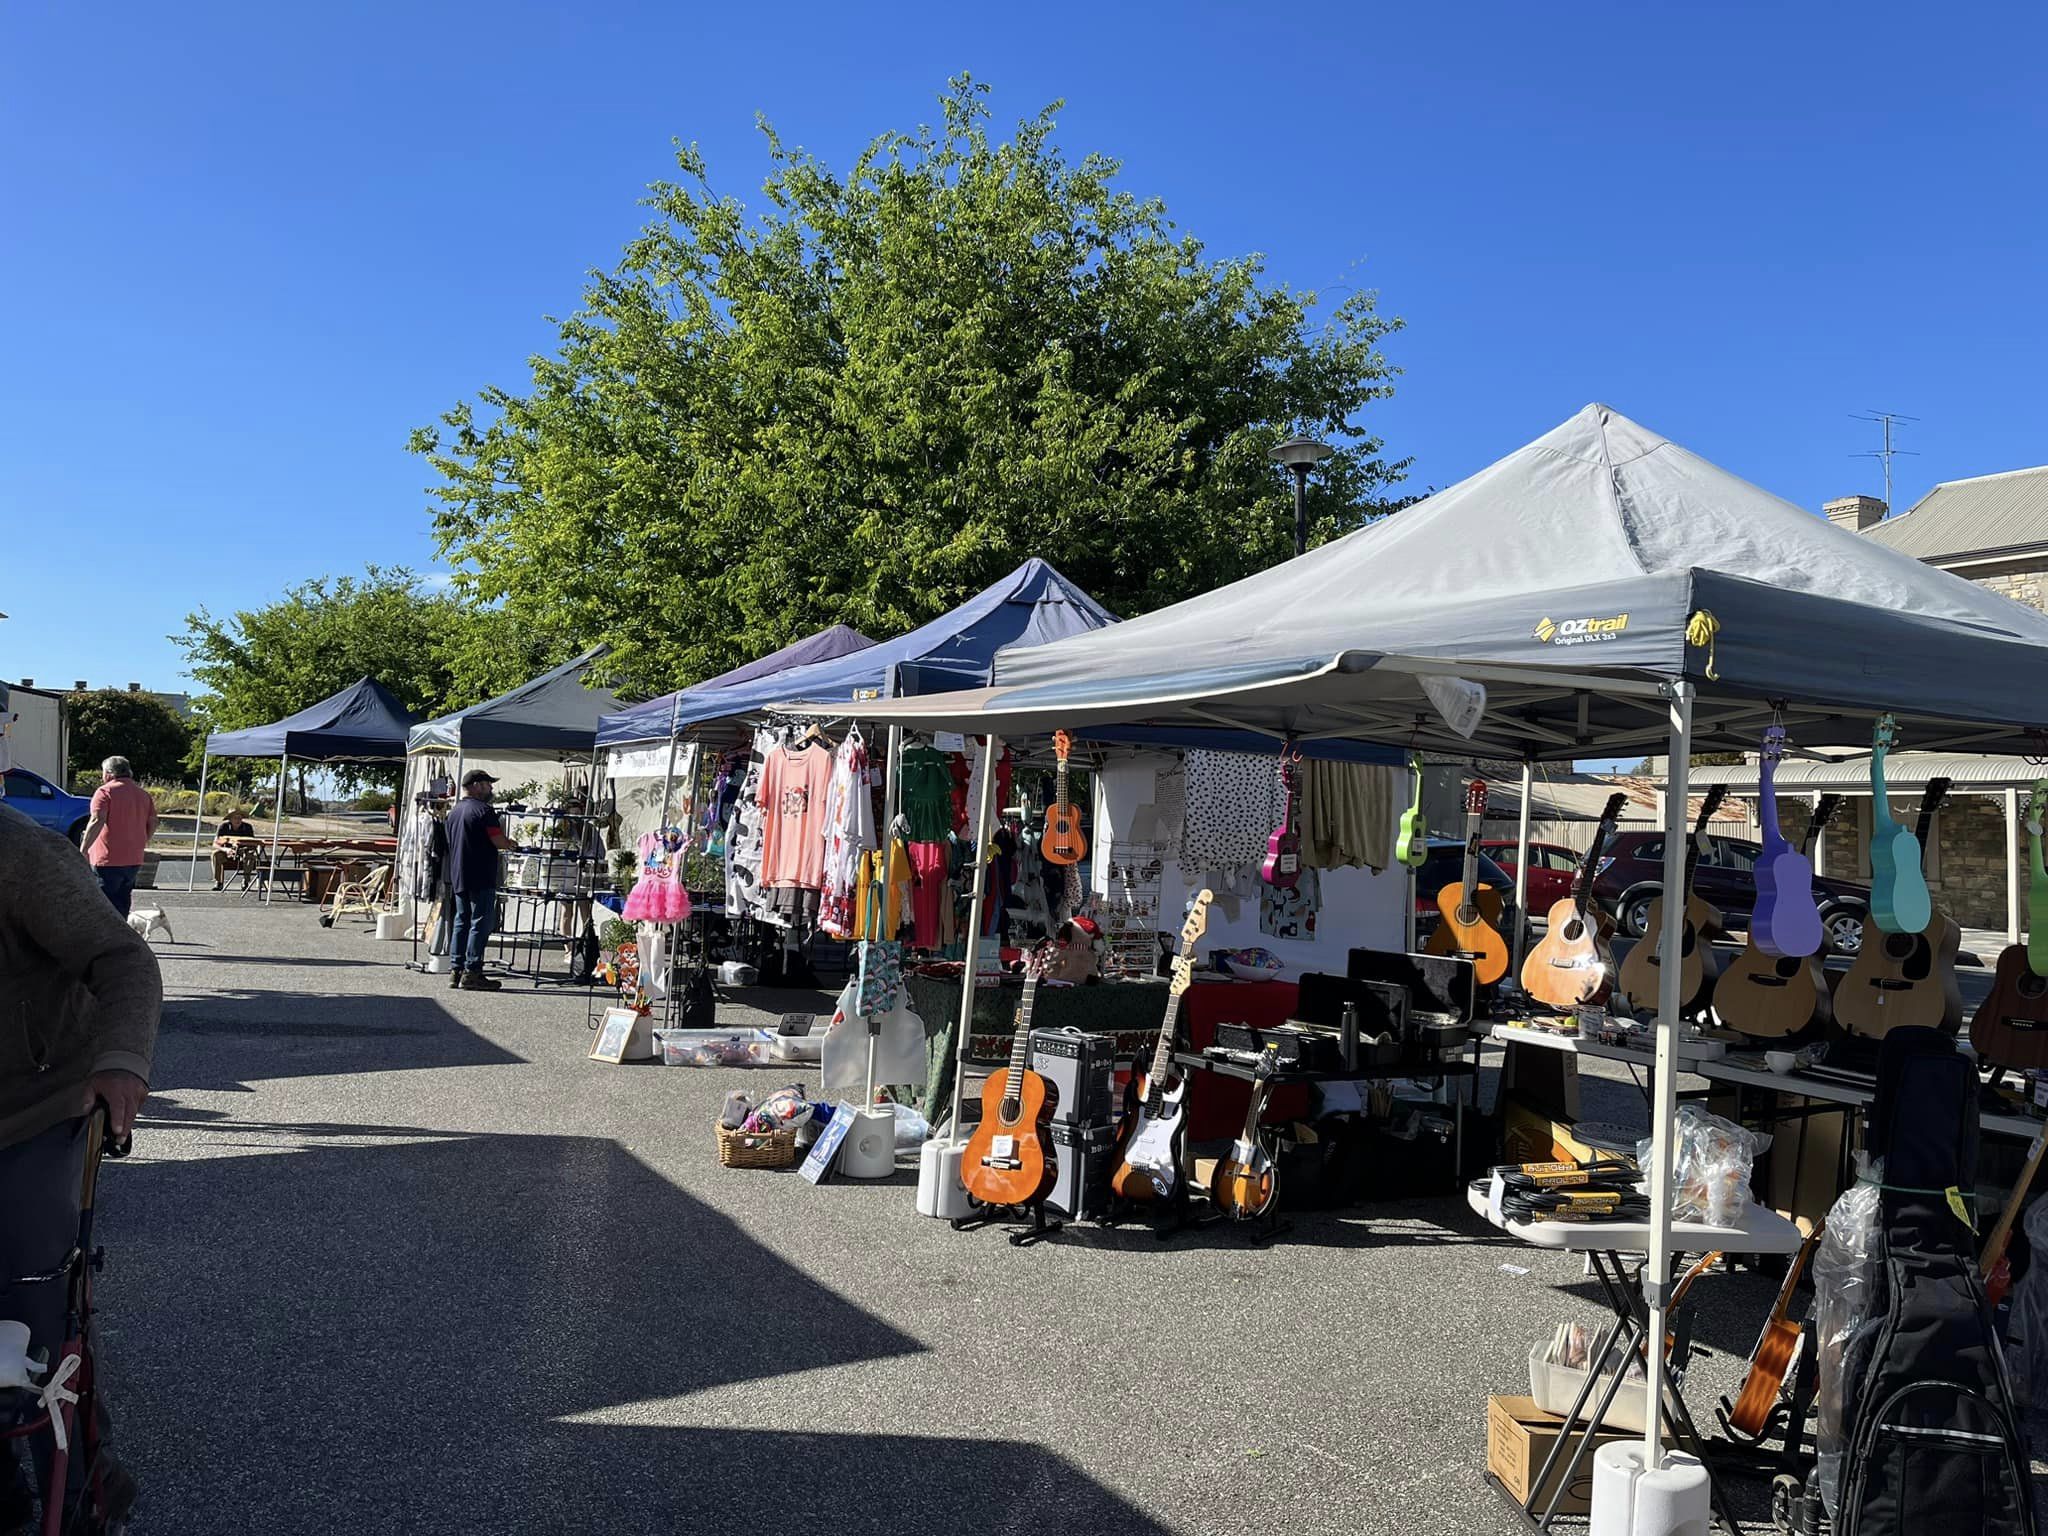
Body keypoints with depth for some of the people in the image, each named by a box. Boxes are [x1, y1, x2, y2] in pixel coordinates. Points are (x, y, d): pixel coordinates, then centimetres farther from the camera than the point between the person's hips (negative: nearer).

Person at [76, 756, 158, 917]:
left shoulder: (105, 792, -8)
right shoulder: (143, 793, 12)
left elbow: (97, 822, -19)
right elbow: (152, 823, 12)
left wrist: (83, 850, -17)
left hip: (107, 861, -7)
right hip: (133, 861, 7)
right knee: (121, 905, 16)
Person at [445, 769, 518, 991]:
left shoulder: (454, 811, 16)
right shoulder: (483, 810, -12)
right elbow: (499, 842, -17)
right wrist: (511, 844, 6)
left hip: (458, 877, 9)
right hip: (480, 878, -9)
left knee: (462, 922, 12)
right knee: (480, 923, -5)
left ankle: (456, 970, 13)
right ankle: (472, 973, -6)